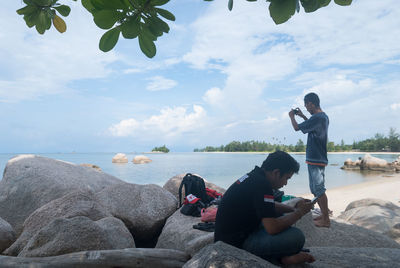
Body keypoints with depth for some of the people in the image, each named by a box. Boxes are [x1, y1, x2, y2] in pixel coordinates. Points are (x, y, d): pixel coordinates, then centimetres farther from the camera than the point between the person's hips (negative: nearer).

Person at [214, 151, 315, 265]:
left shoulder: (254, 176, 8)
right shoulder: (261, 185, -22)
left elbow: (270, 206, 24)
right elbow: (272, 228, -25)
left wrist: (294, 208, 10)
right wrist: (299, 212, -9)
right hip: (237, 244, -10)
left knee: (282, 217, 18)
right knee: (296, 236, -19)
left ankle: (283, 256, 7)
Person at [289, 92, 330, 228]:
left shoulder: (316, 118, -20)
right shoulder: (324, 116, 12)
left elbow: (297, 128, -15)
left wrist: (292, 116, 3)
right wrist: (303, 116, 25)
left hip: (315, 160, -10)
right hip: (319, 159, 10)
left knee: (319, 190, -3)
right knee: (317, 189, 18)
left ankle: (326, 220, 6)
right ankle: (324, 214, 27)